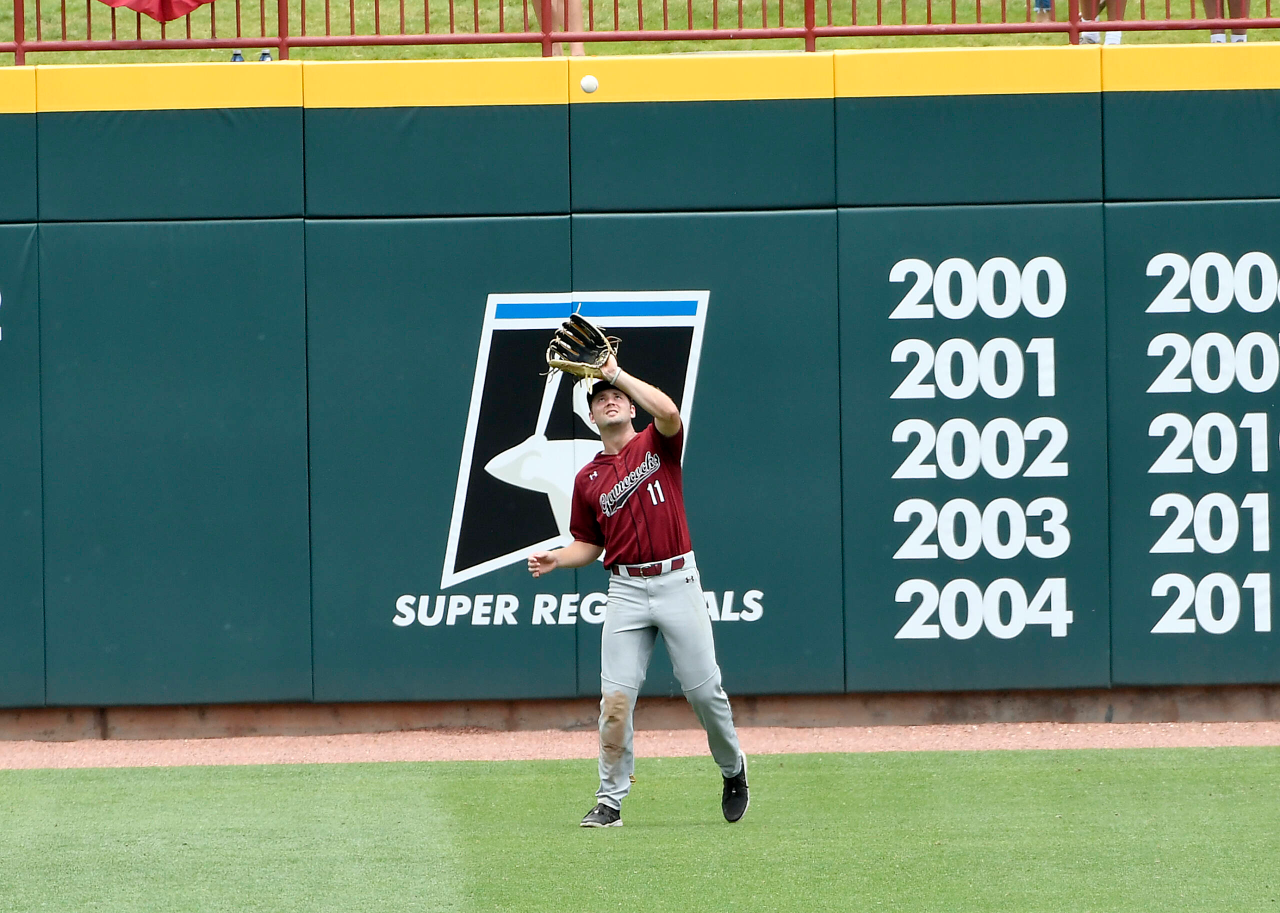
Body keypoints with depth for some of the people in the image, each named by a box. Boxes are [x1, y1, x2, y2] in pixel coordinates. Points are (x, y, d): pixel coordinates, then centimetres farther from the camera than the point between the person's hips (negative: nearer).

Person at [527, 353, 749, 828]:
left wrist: (620, 375, -12)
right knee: (615, 697, -7)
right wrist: (556, 558, -4)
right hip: (626, 589, 3)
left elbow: (668, 411, -19)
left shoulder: (657, 444, 4)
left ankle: (733, 768, 24)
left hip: (676, 581, -3)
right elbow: (588, 544, 17)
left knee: (703, 688, -1)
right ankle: (610, 801, -2)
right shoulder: (587, 479, 13)